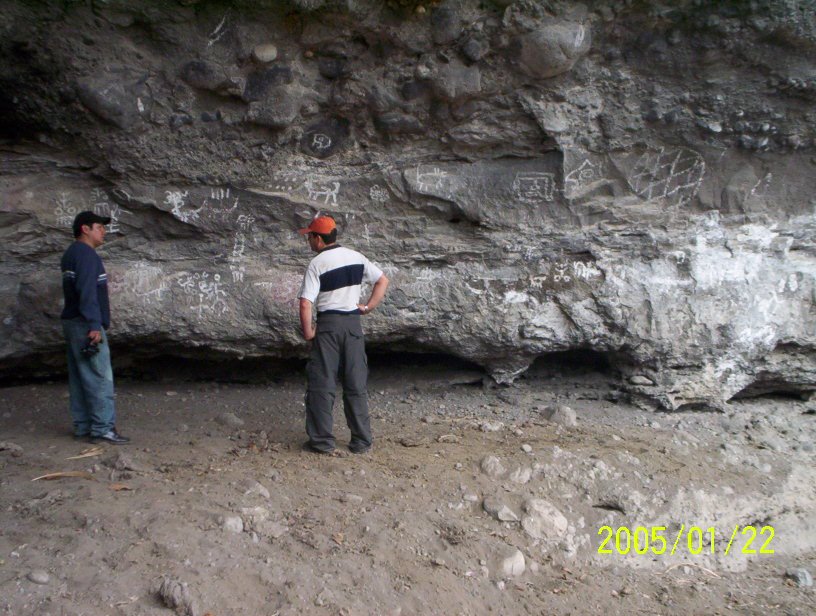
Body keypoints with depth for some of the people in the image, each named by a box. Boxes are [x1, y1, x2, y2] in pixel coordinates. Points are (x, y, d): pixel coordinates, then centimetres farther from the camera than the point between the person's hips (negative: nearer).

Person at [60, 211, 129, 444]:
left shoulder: (71, 254, 19)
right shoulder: (86, 254, -12)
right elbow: (87, 291, -21)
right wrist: (94, 325, -24)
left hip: (72, 322, 10)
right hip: (86, 325, -10)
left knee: (79, 377, 11)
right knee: (100, 378, -8)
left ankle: (83, 426, 15)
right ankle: (103, 428, -9)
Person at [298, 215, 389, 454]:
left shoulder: (317, 264, -8)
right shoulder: (356, 257, 7)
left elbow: (305, 303, -16)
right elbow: (383, 280, 10)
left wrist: (308, 331, -5)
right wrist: (368, 307, 8)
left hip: (328, 325, -5)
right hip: (354, 323, 5)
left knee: (321, 384, 3)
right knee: (356, 385, 9)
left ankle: (322, 441, 5)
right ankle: (362, 441, 12)